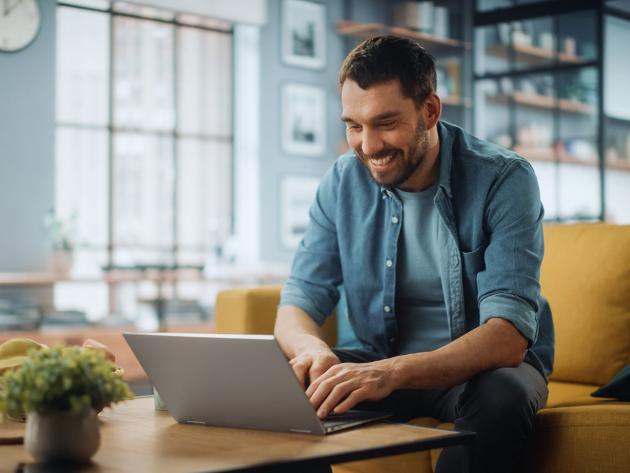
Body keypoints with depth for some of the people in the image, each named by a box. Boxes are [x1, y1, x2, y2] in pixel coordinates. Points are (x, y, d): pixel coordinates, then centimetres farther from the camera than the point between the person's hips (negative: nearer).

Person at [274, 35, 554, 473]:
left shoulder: (503, 179, -18)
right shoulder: (343, 182, -4)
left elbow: (508, 337, -28)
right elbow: (298, 305, -4)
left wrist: (393, 373, -45)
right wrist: (313, 350, -31)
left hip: (482, 367, -2)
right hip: (381, 366, 3)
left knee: (502, 395, -37)